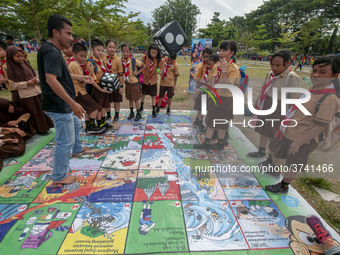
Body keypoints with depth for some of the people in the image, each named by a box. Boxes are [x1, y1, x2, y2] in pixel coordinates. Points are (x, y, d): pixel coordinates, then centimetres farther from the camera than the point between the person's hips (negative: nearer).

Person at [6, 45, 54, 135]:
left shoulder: (25, 64, 10)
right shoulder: (11, 69, -6)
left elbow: (34, 75, 18)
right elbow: (11, 85, -9)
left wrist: (36, 80, -5)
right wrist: (26, 83, -17)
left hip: (36, 91, 6)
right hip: (26, 95, -5)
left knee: (42, 110, 11)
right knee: (35, 113, 2)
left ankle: (45, 126, 26)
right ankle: (40, 129, 15)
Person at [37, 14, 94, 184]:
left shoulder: (53, 51, 13)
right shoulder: (51, 52, -21)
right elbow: (51, 79, -32)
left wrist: (80, 77, 27)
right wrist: (72, 103, -33)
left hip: (63, 105, 11)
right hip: (59, 107, -11)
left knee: (75, 125, 32)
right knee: (65, 142, -2)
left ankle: (77, 149, 56)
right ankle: (59, 177, 13)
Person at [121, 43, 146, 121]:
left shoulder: (134, 60, -16)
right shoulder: (121, 61, -3)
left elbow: (144, 66, -7)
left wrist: (138, 72, -16)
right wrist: (123, 82, -2)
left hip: (134, 82, -5)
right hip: (127, 82, 5)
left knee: (136, 99, 3)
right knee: (130, 99, 15)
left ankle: (138, 114, 17)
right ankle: (131, 113, 31)